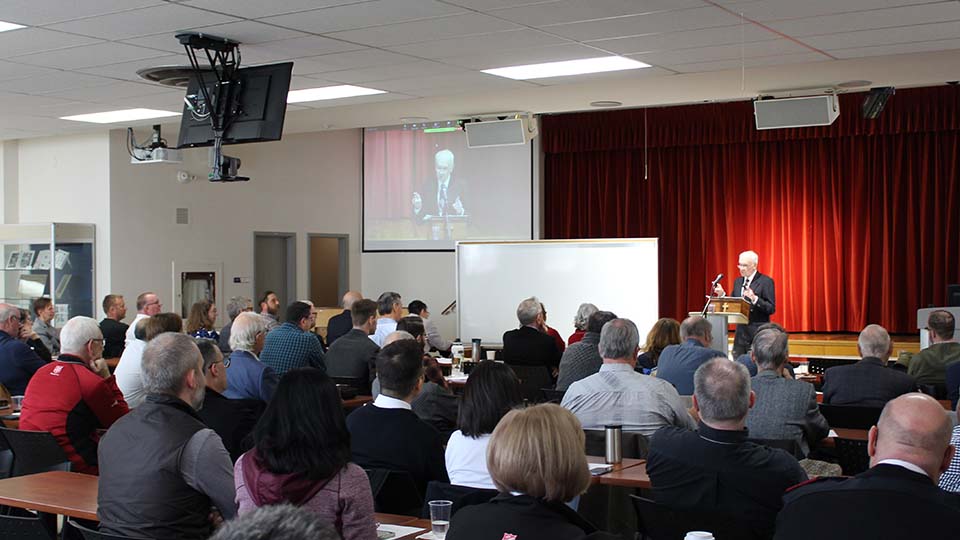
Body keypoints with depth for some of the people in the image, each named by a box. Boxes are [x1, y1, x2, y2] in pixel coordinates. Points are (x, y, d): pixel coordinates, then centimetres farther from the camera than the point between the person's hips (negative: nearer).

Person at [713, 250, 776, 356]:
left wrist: (755, 299, -26)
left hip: (758, 335, -6)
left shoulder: (766, 282, -6)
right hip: (740, 333, 6)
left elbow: (771, 309, -11)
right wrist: (722, 295, -1)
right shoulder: (737, 282, 14)